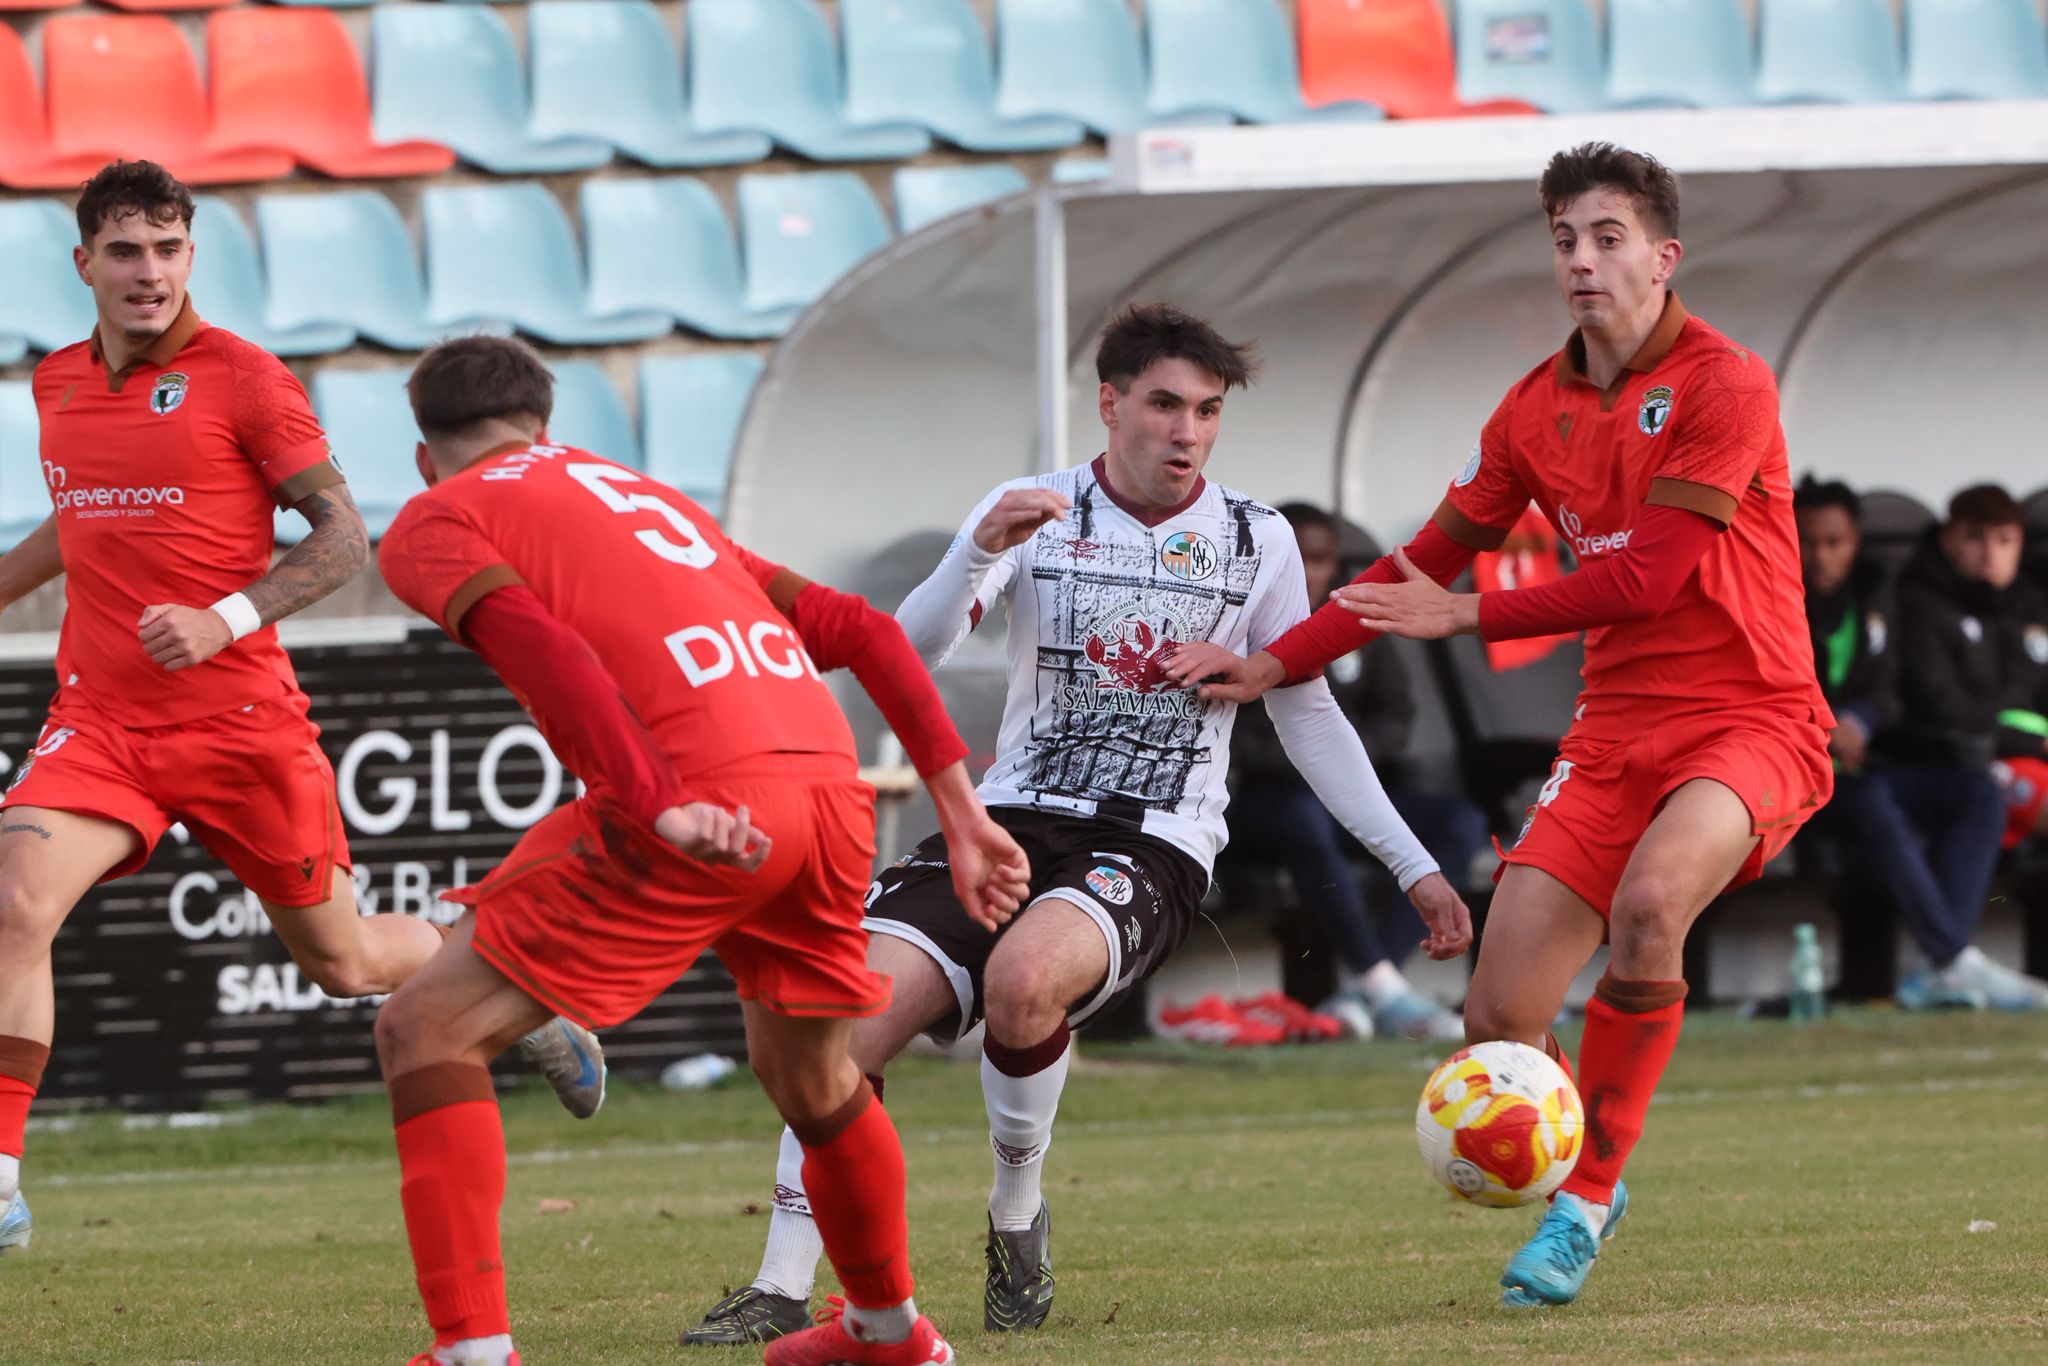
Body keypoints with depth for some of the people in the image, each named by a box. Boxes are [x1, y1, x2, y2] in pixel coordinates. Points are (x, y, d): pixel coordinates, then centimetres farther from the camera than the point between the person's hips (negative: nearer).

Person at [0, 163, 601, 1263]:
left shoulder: (241, 378, -7)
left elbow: (342, 536, -6)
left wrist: (224, 619, -18)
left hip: (240, 715, -3)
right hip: (100, 715, 3)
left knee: (341, 960, 10)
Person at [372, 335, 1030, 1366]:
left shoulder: (432, 523, 14)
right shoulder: (647, 495, 34)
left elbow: (539, 645, -8)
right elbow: (857, 630, 27)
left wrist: (664, 807, -19)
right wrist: (962, 816, 25)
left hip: (700, 805, -6)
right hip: (831, 788, 7)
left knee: (427, 1030, 2)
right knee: (807, 1072, 32)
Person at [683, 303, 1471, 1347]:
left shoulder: (1256, 542, 6)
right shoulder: (1033, 511, 4)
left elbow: (1309, 720, 15)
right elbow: (908, 658, -8)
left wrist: (1414, 867, 12)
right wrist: (978, 553, -26)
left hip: (1150, 850, -2)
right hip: (1011, 822, 2)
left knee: (1023, 977, -35)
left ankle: (1017, 1220, -9)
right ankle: (781, 1290, -9)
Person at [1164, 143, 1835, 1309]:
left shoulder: (1725, 386, -10)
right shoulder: (1538, 410, 10)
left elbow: (1646, 576, -16)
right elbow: (1431, 559, 21)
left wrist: (1463, 615, -10)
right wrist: (1275, 663, 17)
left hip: (1748, 721, -6)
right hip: (1616, 731, 6)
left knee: (1649, 900, -36)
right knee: (1500, 1018, -7)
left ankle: (1590, 1193, -19)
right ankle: (1575, 1197, 23)